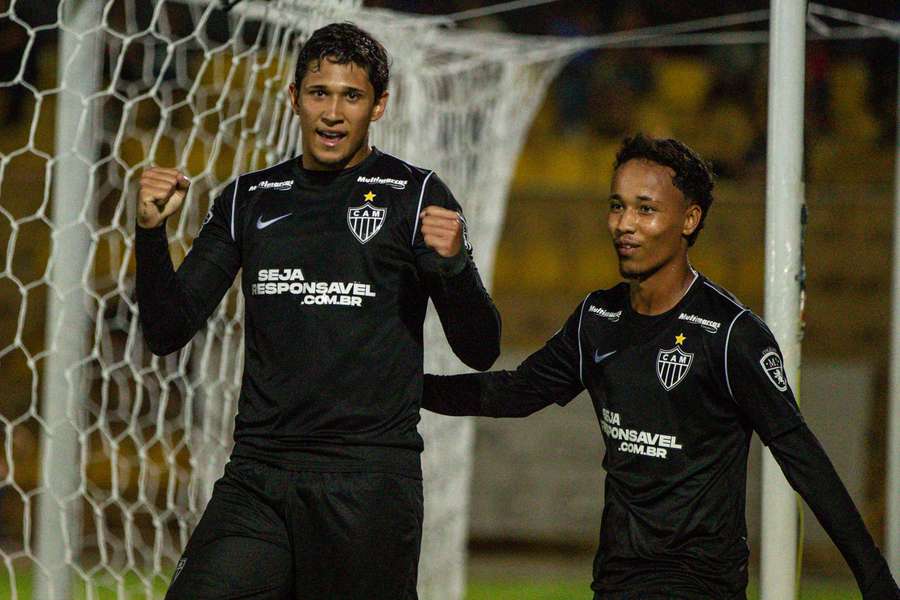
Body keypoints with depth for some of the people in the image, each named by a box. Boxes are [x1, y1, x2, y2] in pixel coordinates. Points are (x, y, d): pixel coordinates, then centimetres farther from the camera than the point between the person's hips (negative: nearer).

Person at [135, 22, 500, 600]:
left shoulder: (416, 196, 3)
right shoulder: (250, 199, 13)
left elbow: (480, 351, 1)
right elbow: (169, 332, 12)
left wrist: (454, 264, -18)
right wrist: (152, 231, -3)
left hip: (369, 482, -3)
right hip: (257, 477, 3)